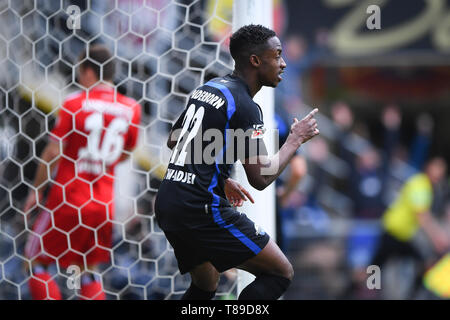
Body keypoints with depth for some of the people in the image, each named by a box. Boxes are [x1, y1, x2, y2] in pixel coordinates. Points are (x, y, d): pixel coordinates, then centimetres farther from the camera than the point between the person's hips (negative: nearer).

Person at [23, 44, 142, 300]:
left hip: (67, 200, -5)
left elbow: (53, 152, -10)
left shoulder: (74, 104, -11)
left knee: (36, 261, 10)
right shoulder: (131, 109, 1)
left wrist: (36, 189, 3)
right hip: (103, 202, 5)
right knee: (88, 271, 17)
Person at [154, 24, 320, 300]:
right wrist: (296, 140, -1)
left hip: (167, 205, 9)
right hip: (202, 208, -9)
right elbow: (260, 178, -15)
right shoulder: (244, 106, -12)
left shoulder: (207, 89, 15)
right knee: (281, 273, -2)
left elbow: (174, 141, 28)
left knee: (205, 285, 27)